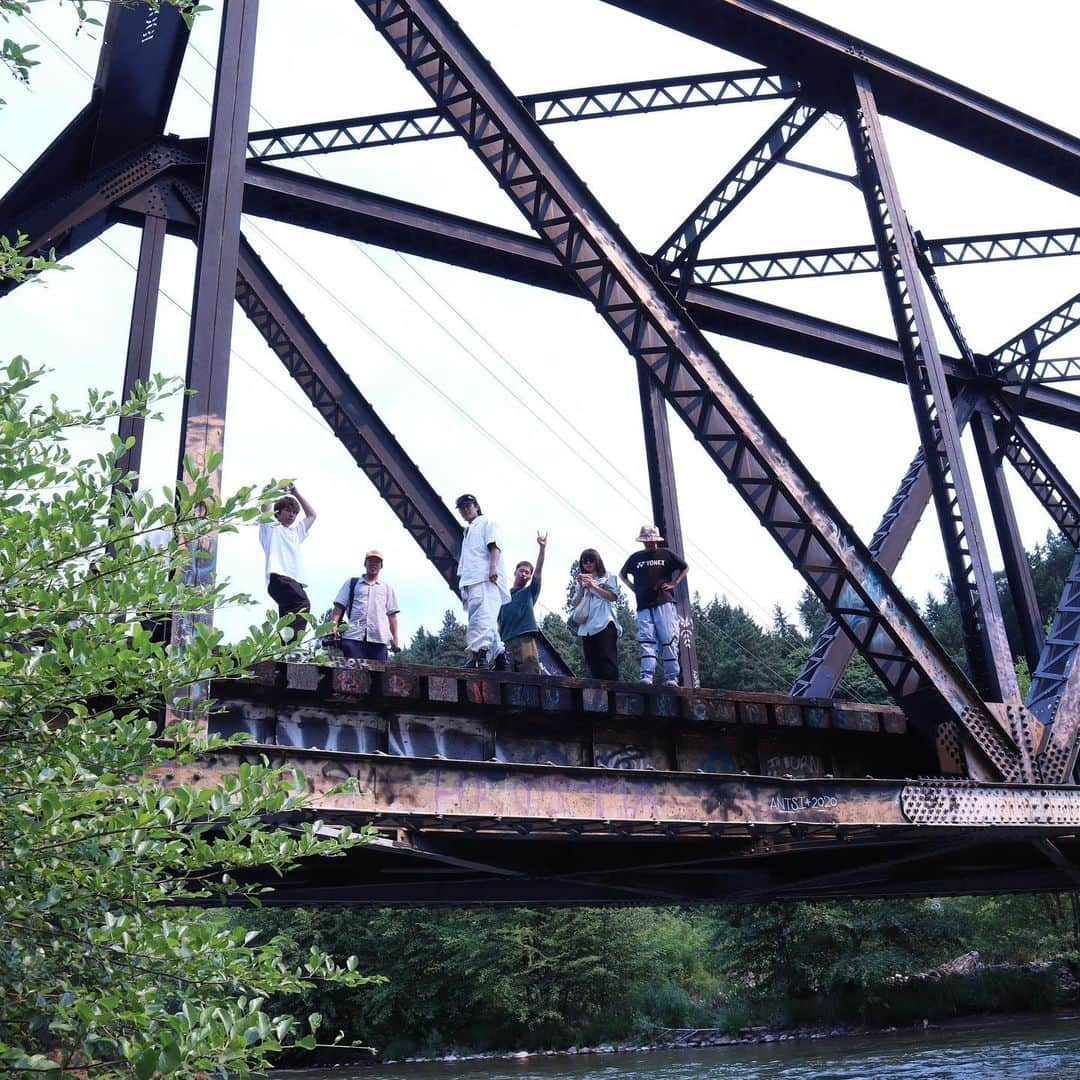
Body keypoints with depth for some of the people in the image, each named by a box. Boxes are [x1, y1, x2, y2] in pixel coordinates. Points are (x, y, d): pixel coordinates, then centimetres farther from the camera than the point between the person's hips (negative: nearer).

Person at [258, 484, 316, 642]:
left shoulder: (296, 532, 37)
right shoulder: (270, 528, 18)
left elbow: (311, 515, 40)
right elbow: (265, 507, 5)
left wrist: (296, 493, 36)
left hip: (296, 580, 7)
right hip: (279, 577, -7)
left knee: (289, 620, -7)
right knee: (303, 604, -31)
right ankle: (291, 641, -41)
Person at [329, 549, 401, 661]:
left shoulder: (387, 588, 24)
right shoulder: (351, 583, 20)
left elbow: (392, 615, 18)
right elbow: (339, 606, 11)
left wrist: (395, 637, 7)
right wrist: (333, 624, -7)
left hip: (379, 639, 2)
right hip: (353, 637, -2)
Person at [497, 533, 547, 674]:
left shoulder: (530, 592, 19)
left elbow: (538, 570, 6)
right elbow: (499, 623, 17)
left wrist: (542, 548, -5)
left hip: (525, 639, -2)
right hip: (505, 641, 2)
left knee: (531, 677, -15)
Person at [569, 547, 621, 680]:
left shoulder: (607, 577, 13)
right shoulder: (582, 580, 24)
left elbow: (613, 596, -1)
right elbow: (576, 604, 16)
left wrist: (593, 586, -5)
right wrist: (581, 587, 3)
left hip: (604, 623, -4)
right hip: (587, 626, 5)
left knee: (607, 661, -14)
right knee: (593, 663, -2)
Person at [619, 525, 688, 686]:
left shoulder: (666, 554, 9)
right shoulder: (635, 557, 16)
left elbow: (684, 568, 19)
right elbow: (622, 574, 31)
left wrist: (674, 583, 7)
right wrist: (633, 587, 15)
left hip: (664, 602, -2)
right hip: (643, 606, 2)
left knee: (668, 640, -7)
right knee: (646, 641, -7)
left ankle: (671, 677, -6)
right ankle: (646, 676, -14)